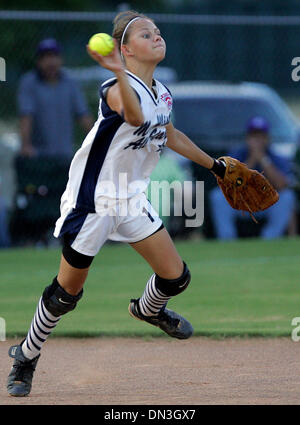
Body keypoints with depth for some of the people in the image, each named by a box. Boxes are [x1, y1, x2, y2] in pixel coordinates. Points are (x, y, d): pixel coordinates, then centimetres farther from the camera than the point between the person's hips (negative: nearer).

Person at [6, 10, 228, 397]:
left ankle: (148, 310, 39)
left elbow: (170, 136, 23)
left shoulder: (161, 93, 4)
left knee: (175, 277, 4)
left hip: (132, 200, 7)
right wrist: (120, 74, -60)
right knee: (66, 292, -1)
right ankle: (26, 357, 20)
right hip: (93, 200, -7)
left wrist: (214, 165, 29)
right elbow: (135, 118, -46)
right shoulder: (118, 89, -22)